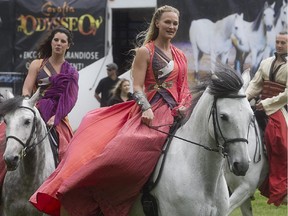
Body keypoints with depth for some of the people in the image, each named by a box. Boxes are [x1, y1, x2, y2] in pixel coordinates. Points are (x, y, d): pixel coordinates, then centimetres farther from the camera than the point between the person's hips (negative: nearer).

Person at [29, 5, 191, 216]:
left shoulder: (180, 56, 18)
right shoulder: (145, 52, 3)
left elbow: (185, 89, 16)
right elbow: (137, 87, -4)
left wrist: (183, 107, -5)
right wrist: (146, 109, -21)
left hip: (173, 112, 5)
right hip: (149, 111, -5)